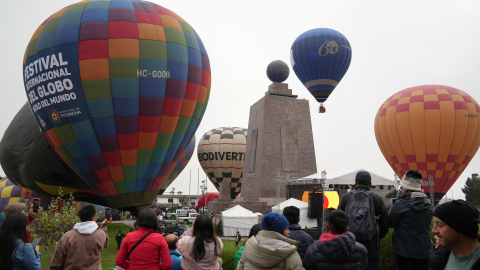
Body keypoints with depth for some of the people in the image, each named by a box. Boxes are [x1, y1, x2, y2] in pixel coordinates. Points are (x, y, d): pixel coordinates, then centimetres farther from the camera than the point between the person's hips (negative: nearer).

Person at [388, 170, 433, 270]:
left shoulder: (400, 204, -17)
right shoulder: (428, 204, 2)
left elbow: (390, 223, -8)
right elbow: (429, 222, 15)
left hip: (405, 251, -5)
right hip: (425, 250, 5)